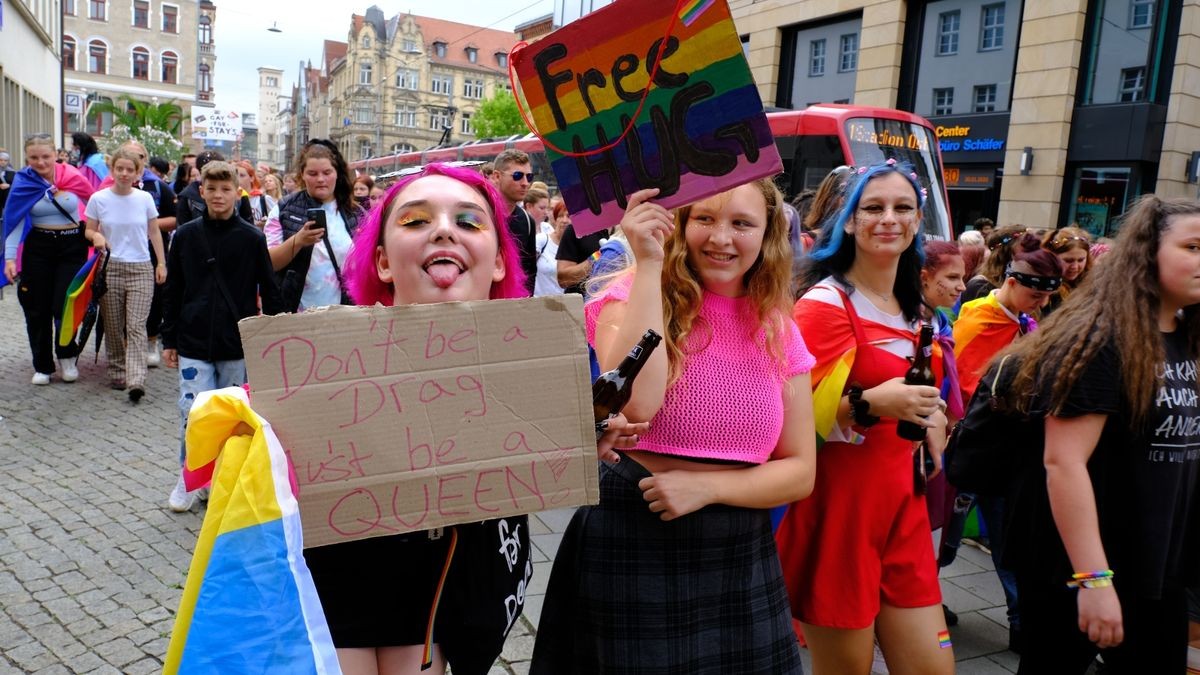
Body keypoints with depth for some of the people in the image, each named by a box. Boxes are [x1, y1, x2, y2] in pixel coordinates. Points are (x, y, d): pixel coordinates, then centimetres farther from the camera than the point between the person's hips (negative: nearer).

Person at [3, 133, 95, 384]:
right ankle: (42, 366, 18)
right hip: (38, 248, 1)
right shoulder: (22, 182, -3)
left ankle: (67, 357, 16)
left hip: (72, 247, -1)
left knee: (64, 306, -7)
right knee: (38, 309, 5)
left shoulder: (72, 175, -4)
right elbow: (13, 221, -4)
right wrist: (10, 258, -10)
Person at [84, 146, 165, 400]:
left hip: (141, 269, -1)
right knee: (113, 327, 8)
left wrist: (161, 264, 7)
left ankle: (136, 380, -16)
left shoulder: (145, 198, 3)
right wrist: (96, 237, -14)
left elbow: (154, 232, 10)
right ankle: (117, 372, 22)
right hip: (110, 268, 1)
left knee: (136, 326, -9)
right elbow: (88, 229, 9)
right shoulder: (98, 199, 1)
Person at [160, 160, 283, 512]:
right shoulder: (185, 236, 3)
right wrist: (169, 340, 8)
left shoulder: (252, 238, -2)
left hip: (238, 345, -1)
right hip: (194, 343, 1)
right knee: (192, 412, -2)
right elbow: (173, 292, 8)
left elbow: (269, 292, 2)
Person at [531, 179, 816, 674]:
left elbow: (800, 471, 2)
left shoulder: (778, 331, 3)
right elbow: (635, 403, -27)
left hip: (741, 557, 4)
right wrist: (648, 263, -24)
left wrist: (708, 487, -15)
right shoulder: (634, 297, -7)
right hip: (631, 545, -3)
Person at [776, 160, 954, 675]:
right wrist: (870, 404, -30)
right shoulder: (825, 302, -12)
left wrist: (930, 414, 10)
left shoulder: (911, 308, 13)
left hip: (901, 503, 8)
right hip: (839, 504, -7)